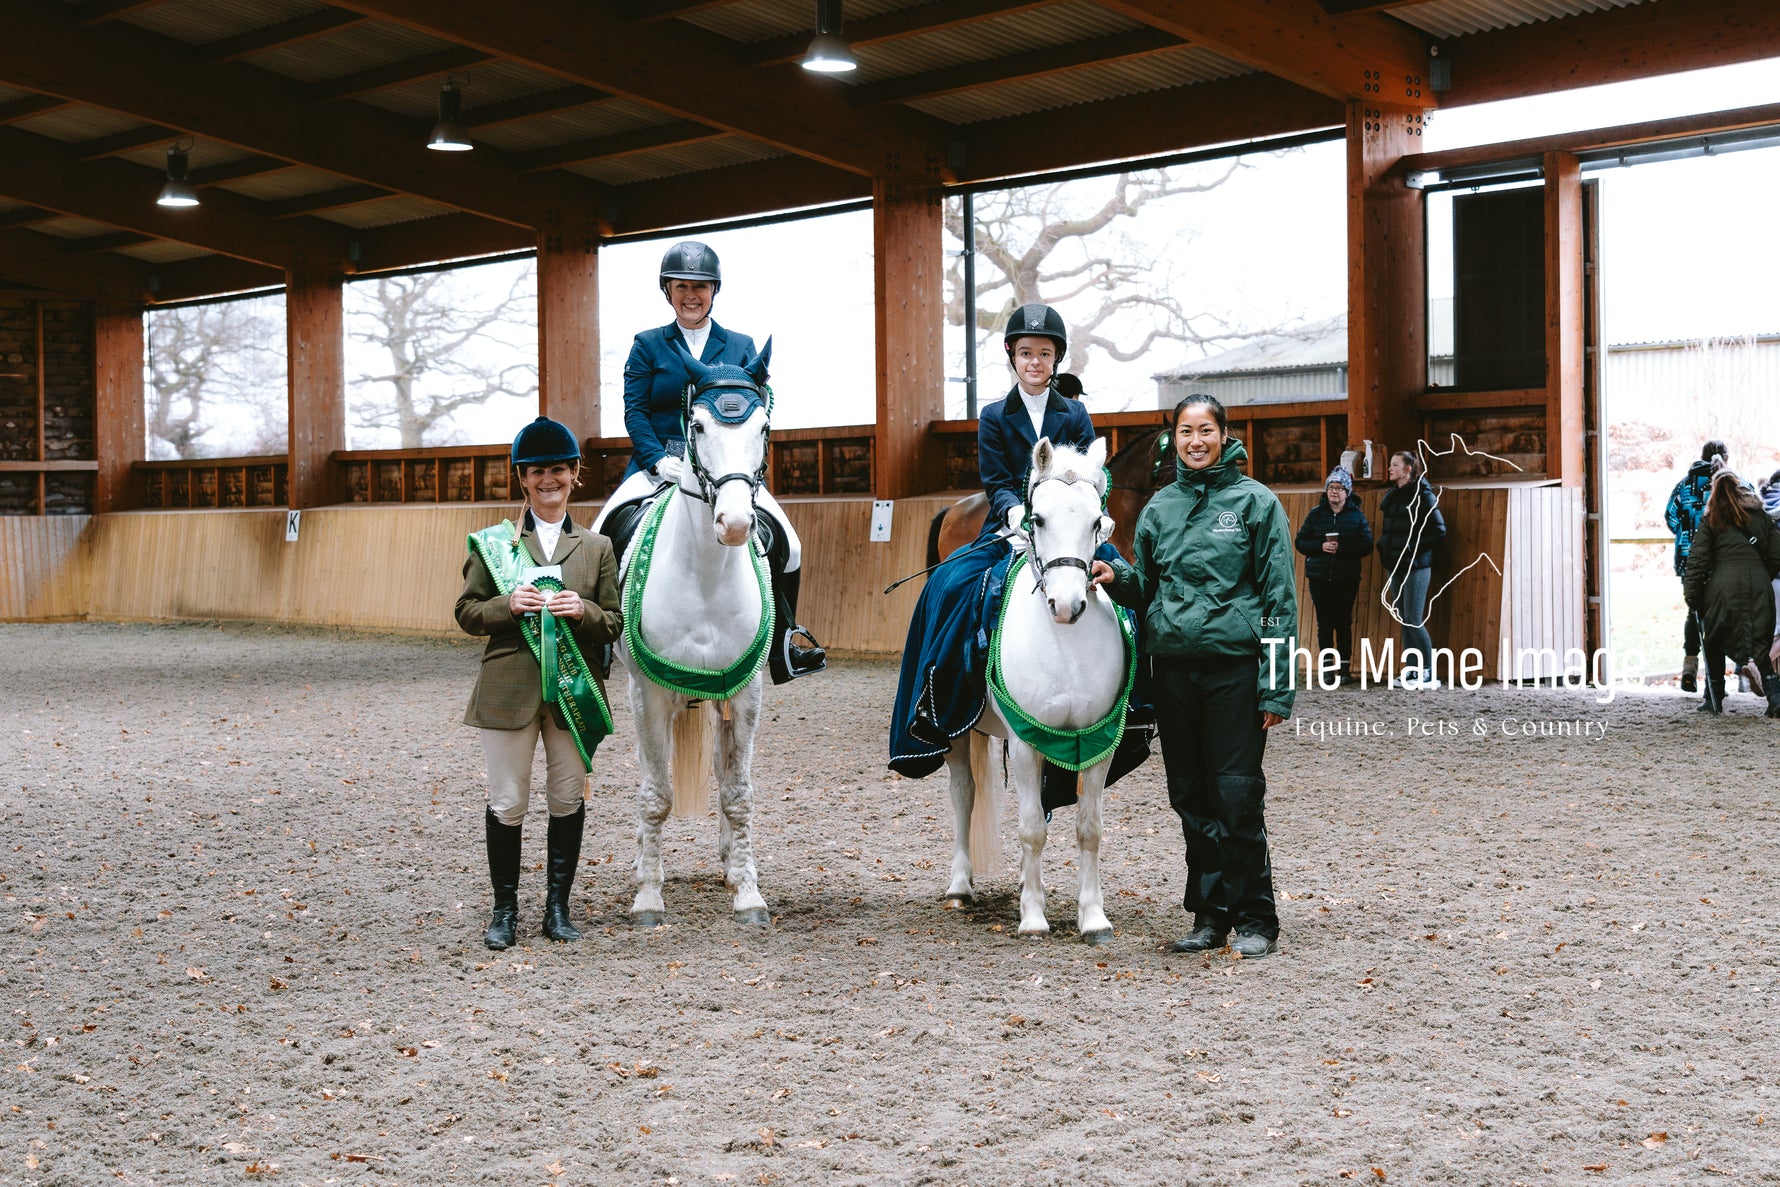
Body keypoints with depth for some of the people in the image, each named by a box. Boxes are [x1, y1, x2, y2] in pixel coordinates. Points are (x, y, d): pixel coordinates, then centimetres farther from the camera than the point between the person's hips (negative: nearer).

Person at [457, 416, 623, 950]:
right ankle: (505, 909, 17)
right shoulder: (493, 541, 4)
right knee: (507, 803, 3)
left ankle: (558, 907, 21)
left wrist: (583, 611, -13)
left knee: (568, 799, 8)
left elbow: (614, 624, 8)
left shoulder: (597, 547, 8)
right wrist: (508, 605, -15)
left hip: (573, 688, 2)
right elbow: (467, 612, 4)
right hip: (509, 689, -2)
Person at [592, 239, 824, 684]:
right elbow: (634, 410, 1)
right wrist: (659, 460, -16)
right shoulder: (647, 345, 9)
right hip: (659, 463, 0)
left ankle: (784, 642, -4)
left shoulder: (741, 347, 12)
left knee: (785, 542, -19)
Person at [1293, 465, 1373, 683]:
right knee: (1324, 622, 1)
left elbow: (1366, 546, -4)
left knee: (1344, 622, 1)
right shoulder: (1316, 514, 7)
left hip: (1347, 578, -1)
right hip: (1319, 577, 1)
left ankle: (1344, 666, 7)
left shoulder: (1357, 516, 3)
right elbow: (1300, 541, 5)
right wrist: (1321, 546, -13)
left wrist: (1342, 548, -18)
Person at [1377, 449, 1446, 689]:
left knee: (1414, 621, -10)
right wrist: (1384, 548, 8)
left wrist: (1412, 547, -16)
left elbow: (1439, 531, -12)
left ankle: (1428, 674, -4)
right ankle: (1411, 671, 14)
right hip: (1395, 565, 8)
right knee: (1404, 620, 9)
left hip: (1415, 566, -8)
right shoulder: (1392, 494, 13)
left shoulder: (1422, 494, -10)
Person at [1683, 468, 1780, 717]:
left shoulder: (1710, 520, 7)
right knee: (1759, 643, 9)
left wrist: (1692, 595, 4)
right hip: (1759, 586, 2)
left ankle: (1714, 699, 16)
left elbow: (1698, 560, 0)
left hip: (1724, 586, -2)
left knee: (1715, 643, 15)